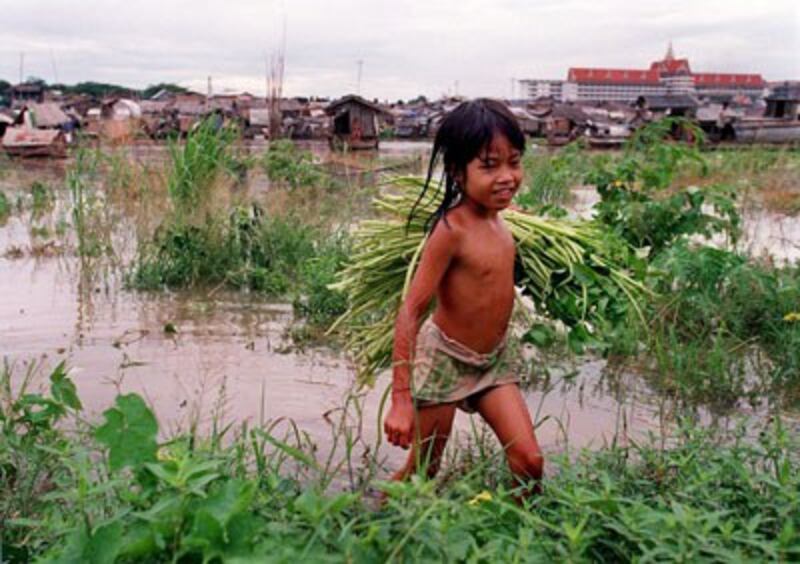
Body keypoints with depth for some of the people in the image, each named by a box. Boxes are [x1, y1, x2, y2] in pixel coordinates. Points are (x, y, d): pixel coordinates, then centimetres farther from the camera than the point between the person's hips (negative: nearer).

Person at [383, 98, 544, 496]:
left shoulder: (494, 217, -2)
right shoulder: (452, 229, -24)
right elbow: (410, 311, -26)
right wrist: (401, 400, -28)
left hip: (495, 360, 7)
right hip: (445, 359, -6)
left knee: (529, 463, 0)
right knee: (423, 471, 7)